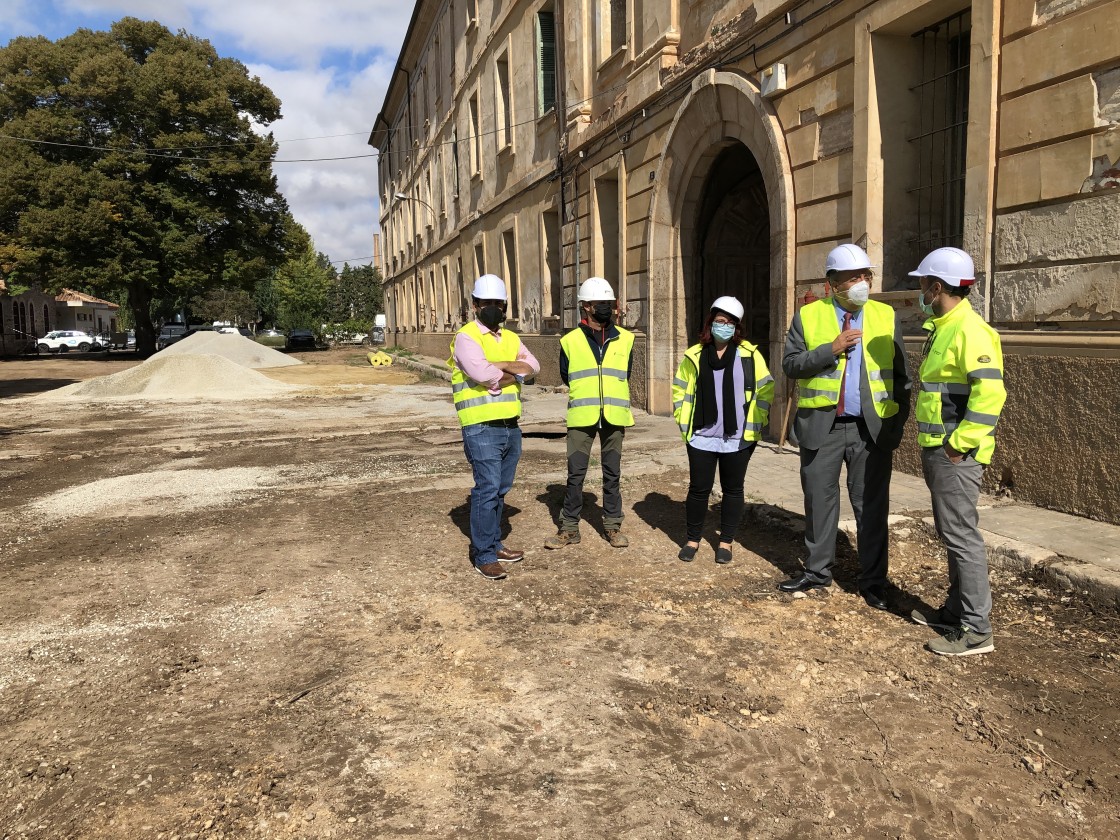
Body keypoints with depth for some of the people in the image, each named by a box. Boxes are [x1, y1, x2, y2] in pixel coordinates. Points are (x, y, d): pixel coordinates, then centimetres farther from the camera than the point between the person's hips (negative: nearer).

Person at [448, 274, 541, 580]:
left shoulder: (510, 338, 16)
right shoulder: (466, 337, -6)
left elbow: (532, 367, 0)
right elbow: (481, 373, -22)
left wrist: (499, 366, -14)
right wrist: (514, 372, -6)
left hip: (511, 426, 7)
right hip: (482, 428, -7)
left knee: (500, 489, 14)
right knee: (487, 489, -9)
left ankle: (494, 544, 26)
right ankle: (483, 555, 0)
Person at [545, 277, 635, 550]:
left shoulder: (624, 340, 4)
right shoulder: (571, 341, -1)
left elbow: (625, 378, 13)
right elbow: (566, 377, 10)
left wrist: (624, 413, 12)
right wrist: (585, 398, 10)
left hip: (614, 417, 2)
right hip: (582, 417, -1)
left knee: (612, 473, 10)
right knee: (575, 474, 2)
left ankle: (613, 525, 22)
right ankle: (569, 527, 14)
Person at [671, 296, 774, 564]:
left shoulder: (750, 355, 1)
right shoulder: (694, 355, 4)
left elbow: (766, 389, 5)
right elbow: (680, 391, 11)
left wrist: (756, 424, 0)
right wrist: (685, 423, 4)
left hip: (738, 438, 0)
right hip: (701, 437, 0)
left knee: (733, 490, 9)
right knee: (698, 489, 4)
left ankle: (726, 542, 22)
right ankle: (692, 539, 20)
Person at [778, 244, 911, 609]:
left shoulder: (887, 317, 5)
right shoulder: (808, 316, 2)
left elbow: (900, 374, 7)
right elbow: (790, 364, -4)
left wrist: (899, 422, 1)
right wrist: (831, 350, -16)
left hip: (873, 428, 0)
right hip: (822, 426, 0)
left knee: (872, 505, 5)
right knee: (819, 499, 10)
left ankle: (873, 581, 18)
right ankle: (818, 569, 26)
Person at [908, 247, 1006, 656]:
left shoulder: (969, 330, -17)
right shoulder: (942, 328, 15)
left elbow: (990, 392, -26)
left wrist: (960, 443, -22)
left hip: (955, 453, -10)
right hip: (937, 449, 10)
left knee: (961, 535, -5)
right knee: (951, 532, 18)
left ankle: (976, 631, 4)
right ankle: (956, 609, 31)